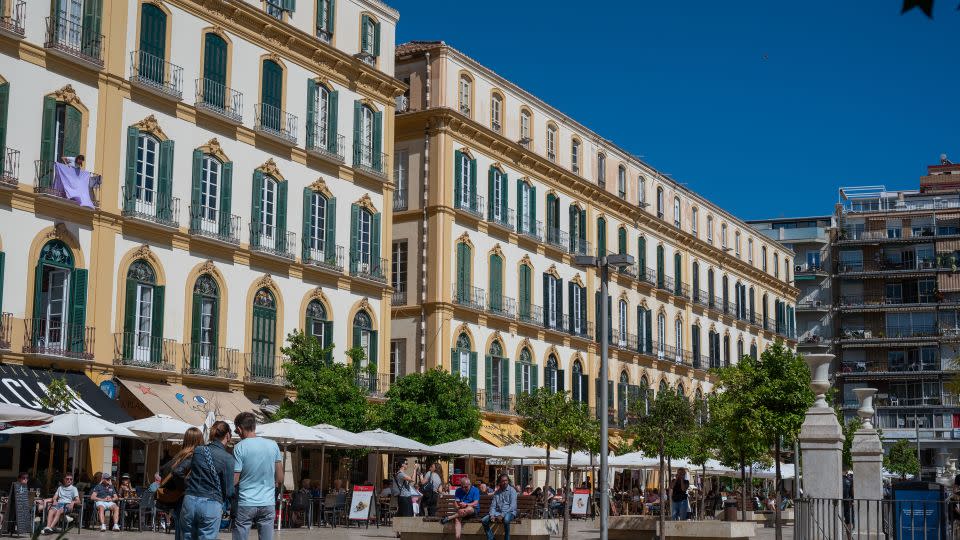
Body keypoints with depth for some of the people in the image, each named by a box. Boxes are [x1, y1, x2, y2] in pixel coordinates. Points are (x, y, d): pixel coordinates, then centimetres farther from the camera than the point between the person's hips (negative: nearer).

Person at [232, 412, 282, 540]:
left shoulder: (240, 448, -9)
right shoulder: (273, 445, 3)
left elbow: (234, 480, -9)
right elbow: (280, 479, 6)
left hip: (245, 504, -3)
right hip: (268, 503, 4)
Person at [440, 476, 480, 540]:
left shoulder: (475, 490, -2)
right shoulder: (458, 491, 9)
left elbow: (475, 503, -12)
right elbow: (455, 502, -1)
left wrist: (466, 505, -29)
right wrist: (459, 508, -23)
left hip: (473, 510, -2)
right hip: (461, 511, 2)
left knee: (469, 509, -39)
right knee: (457, 519, -31)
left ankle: (449, 518, -33)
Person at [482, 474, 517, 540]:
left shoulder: (512, 490, -3)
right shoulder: (497, 493, 14)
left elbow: (512, 506, -13)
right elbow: (493, 506, 10)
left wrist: (502, 515, -21)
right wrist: (492, 515, -11)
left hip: (509, 512, -5)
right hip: (498, 512, 5)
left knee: (506, 519, -40)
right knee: (484, 520, -15)